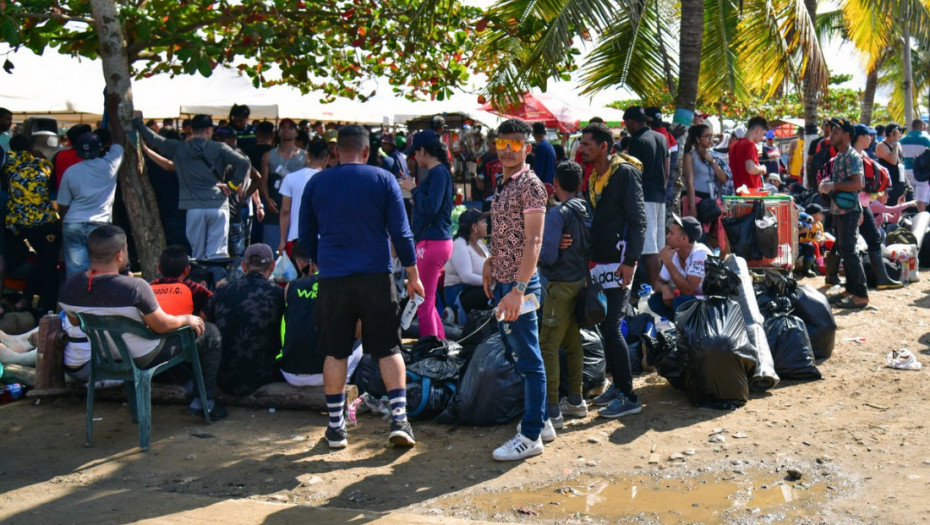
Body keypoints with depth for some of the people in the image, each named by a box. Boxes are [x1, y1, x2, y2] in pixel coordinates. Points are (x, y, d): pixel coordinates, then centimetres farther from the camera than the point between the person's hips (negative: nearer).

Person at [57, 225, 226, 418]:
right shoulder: (135, 287, -33)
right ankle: (204, 401, 14)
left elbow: (76, 324, 3)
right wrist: (187, 319, -2)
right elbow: (162, 326, -22)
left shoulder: (68, 287, -14)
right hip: (142, 358, -7)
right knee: (210, 333, 9)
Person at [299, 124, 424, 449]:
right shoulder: (383, 179, 0)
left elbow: (306, 236, 11)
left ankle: (336, 427, 14)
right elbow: (401, 232, -1)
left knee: (335, 353, 9)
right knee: (388, 349, 7)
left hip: (333, 279, 1)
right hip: (376, 276, -1)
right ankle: (399, 420, 1)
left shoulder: (316, 183, 5)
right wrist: (413, 275, 7)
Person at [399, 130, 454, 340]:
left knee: (424, 303, -5)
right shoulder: (436, 172, 15)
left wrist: (413, 189, -11)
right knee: (428, 301, 19)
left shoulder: (439, 172, -14)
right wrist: (413, 188, 14)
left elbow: (431, 206, -22)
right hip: (432, 241, 10)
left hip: (433, 242, -10)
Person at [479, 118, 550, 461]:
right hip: (501, 282, 10)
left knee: (528, 359, -1)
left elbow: (533, 241, -21)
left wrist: (518, 289, -26)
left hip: (519, 284, -10)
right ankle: (541, 421, 29)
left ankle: (531, 436, 8)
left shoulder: (530, 185, -14)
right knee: (515, 351, 17)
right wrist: (490, 265, 17)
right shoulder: (503, 185, 14)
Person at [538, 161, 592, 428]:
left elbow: (548, 255, -20)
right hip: (581, 281, 8)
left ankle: (553, 410, -4)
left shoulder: (557, 213, -17)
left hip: (561, 286, -8)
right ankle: (575, 401, 26)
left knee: (548, 346, -5)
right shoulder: (587, 209, 5)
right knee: (573, 342, 17)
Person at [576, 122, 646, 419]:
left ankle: (629, 397, -2)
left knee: (611, 328, -10)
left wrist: (630, 261, -21)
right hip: (598, 262, 9)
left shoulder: (625, 173, -11)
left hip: (618, 262, -9)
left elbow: (638, 220, -15)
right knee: (606, 327, 12)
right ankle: (618, 386, 24)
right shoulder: (594, 177, 15)